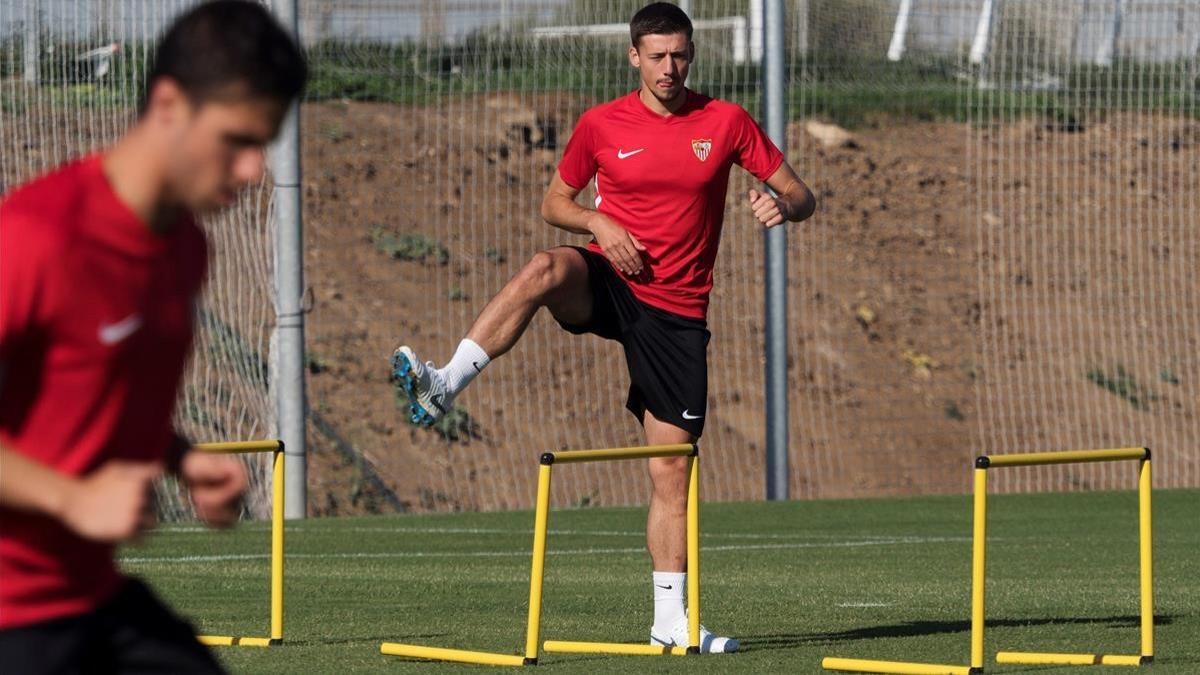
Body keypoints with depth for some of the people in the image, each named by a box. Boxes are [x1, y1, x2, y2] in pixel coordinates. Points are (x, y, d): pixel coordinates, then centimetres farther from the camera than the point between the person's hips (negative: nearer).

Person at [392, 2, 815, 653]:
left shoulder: (725, 122, 1)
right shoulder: (601, 125, 1)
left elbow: (800, 194, 6)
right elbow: (555, 201, 11)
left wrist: (782, 206, -19)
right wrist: (599, 223, -10)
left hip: (677, 311, 1)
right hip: (609, 282, -1)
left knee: (672, 468, 1)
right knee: (544, 270, -37)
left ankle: (671, 618, 10)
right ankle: (442, 385, -45)